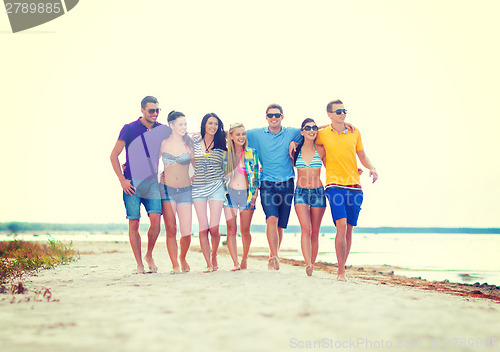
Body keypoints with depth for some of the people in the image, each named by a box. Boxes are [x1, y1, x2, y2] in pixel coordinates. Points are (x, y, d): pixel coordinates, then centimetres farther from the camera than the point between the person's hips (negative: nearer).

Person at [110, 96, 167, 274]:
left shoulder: (162, 130, 7)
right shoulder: (129, 129, -1)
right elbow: (114, 155, 1)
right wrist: (122, 179, -5)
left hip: (152, 182, 2)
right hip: (132, 183, -2)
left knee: (156, 219, -13)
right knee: (134, 224, -2)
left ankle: (149, 255, 10)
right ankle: (139, 264, 8)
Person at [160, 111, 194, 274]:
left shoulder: (189, 143, 4)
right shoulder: (163, 143, 3)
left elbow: (197, 164, 10)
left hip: (185, 190, 1)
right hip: (167, 189, 0)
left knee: (186, 232, -4)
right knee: (171, 230, -4)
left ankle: (182, 258, 24)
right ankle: (175, 265, 8)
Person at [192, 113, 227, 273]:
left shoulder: (221, 144, 5)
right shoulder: (194, 143, 6)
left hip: (216, 188, -1)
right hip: (198, 189, 1)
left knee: (214, 228, -8)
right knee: (203, 228, -3)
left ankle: (214, 256, 18)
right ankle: (208, 264, 5)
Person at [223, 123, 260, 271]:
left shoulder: (252, 153, 3)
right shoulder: (225, 153, 3)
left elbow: (257, 175, 6)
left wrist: (255, 194, -2)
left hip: (246, 194, 0)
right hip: (230, 194, 0)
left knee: (245, 231, 4)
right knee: (231, 230, -4)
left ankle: (244, 258, 25)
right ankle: (235, 263, -2)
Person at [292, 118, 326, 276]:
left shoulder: (321, 150, 4)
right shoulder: (296, 149, 5)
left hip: (318, 192, 1)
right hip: (301, 192, -1)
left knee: (315, 233, 4)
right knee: (306, 229, -18)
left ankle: (312, 264, 14)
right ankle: (308, 265, -28)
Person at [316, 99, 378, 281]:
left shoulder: (355, 133, 10)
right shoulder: (322, 134, 4)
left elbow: (362, 156, 18)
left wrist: (372, 169, 2)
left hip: (354, 186, 3)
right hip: (335, 185, -3)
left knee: (349, 229, 5)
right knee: (341, 225, -17)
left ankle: (342, 268, 18)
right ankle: (341, 271, -11)